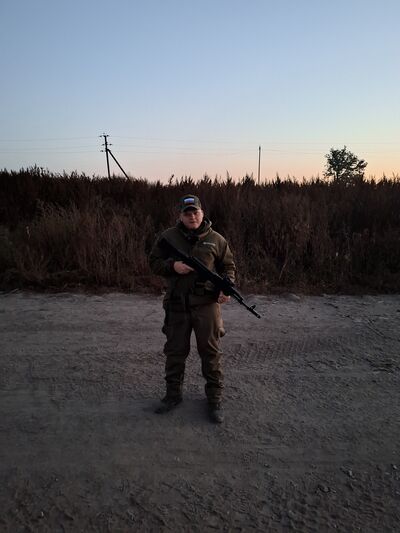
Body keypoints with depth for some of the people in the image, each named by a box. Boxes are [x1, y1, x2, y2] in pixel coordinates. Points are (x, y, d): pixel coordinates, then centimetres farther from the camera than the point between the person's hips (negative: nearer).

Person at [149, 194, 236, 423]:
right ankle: (173, 393, 31)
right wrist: (172, 266, -13)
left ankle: (215, 398, 21)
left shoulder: (216, 239, 2)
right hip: (177, 303, 1)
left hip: (207, 303, -1)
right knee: (175, 351, 13)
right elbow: (154, 262, 7)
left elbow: (229, 265, 9)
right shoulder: (168, 237, 3)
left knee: (211, 352, 5)